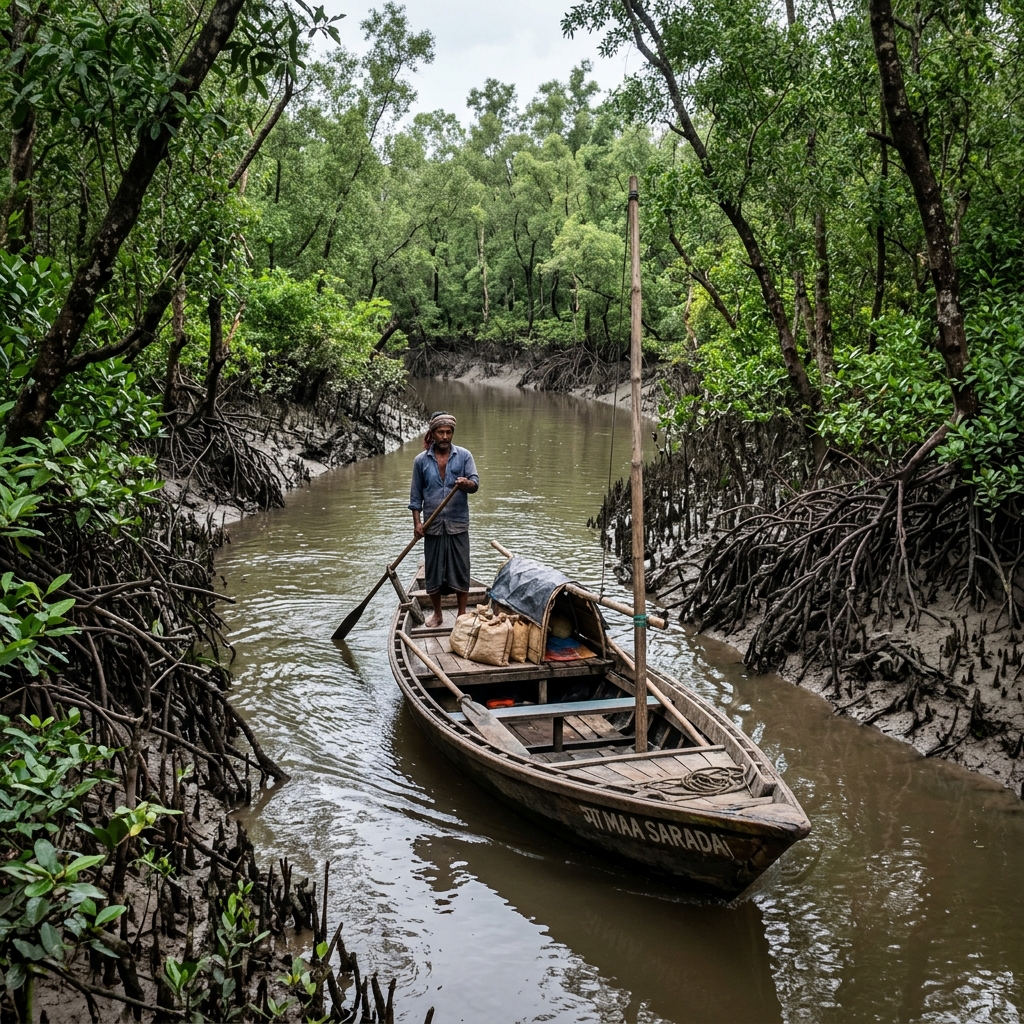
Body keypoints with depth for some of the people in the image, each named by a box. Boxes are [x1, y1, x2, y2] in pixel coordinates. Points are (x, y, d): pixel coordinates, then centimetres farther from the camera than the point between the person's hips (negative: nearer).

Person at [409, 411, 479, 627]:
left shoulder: (464, 455, 1)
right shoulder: (421, 460, 3)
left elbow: (475, 484, -7)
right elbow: (416, 495, 7)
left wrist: (467, 484, -30)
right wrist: (417, 522, -1)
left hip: (458, 524, -1)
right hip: (432, 525, 1)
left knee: (460, 569, 3)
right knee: (433, 570, 7)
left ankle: (462, 613, 16)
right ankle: (437, 614, 21)